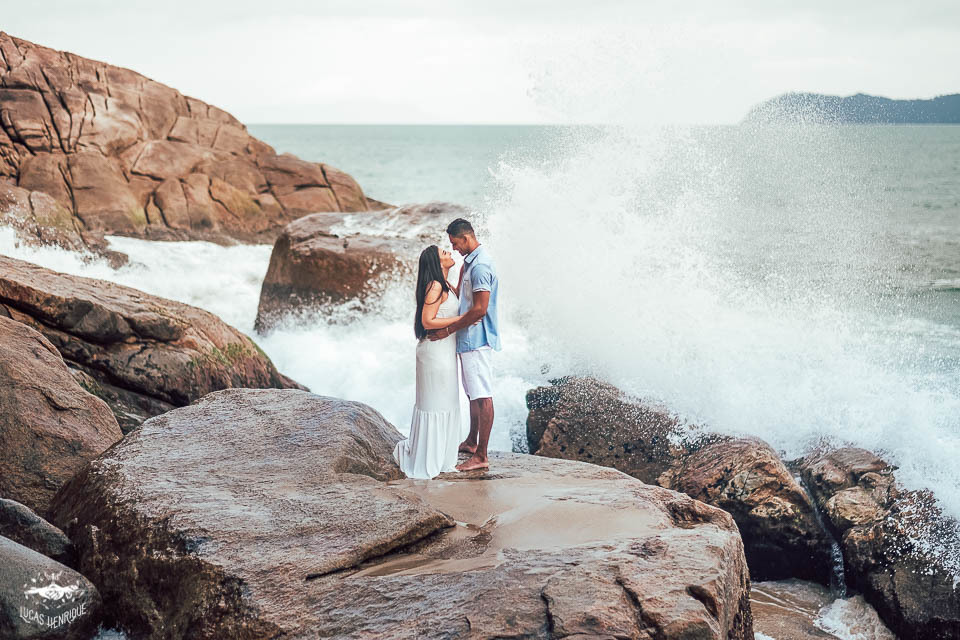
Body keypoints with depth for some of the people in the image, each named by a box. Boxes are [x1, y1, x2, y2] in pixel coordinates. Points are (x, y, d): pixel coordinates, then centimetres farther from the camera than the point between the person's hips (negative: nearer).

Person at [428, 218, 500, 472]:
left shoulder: (480, 266, -20)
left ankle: (481, 457, -5)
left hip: (475, 339, -11)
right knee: (473, 393, 21)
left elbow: (479, 309, -24)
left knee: (482, 396, -7)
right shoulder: (470, 262, 13)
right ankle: (471, 442, 35)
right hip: (470, 339, 11)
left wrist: (449, 329, -18)